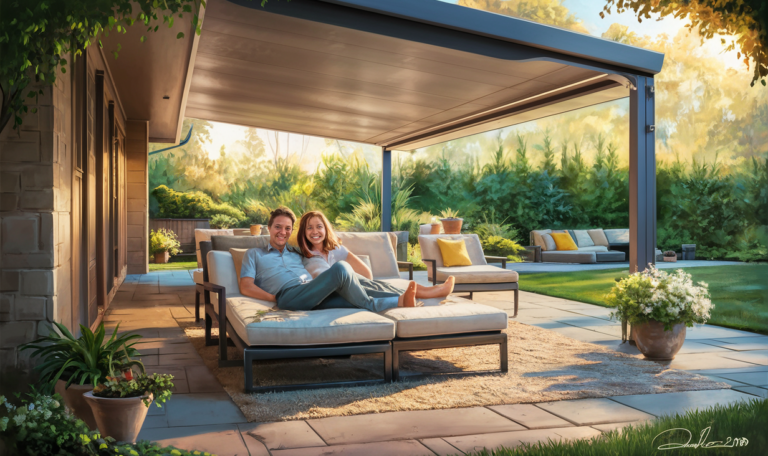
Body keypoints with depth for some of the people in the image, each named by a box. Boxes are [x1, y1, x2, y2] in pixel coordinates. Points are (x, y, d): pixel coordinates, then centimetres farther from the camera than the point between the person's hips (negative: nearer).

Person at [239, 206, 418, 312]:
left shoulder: (296, 253, 35)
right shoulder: (254, 254, 22)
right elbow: (246, 287, 6)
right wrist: (275, 299, -4)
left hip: (316, 295, 6)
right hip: (289, 296, -6)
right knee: (341, 268, -27)